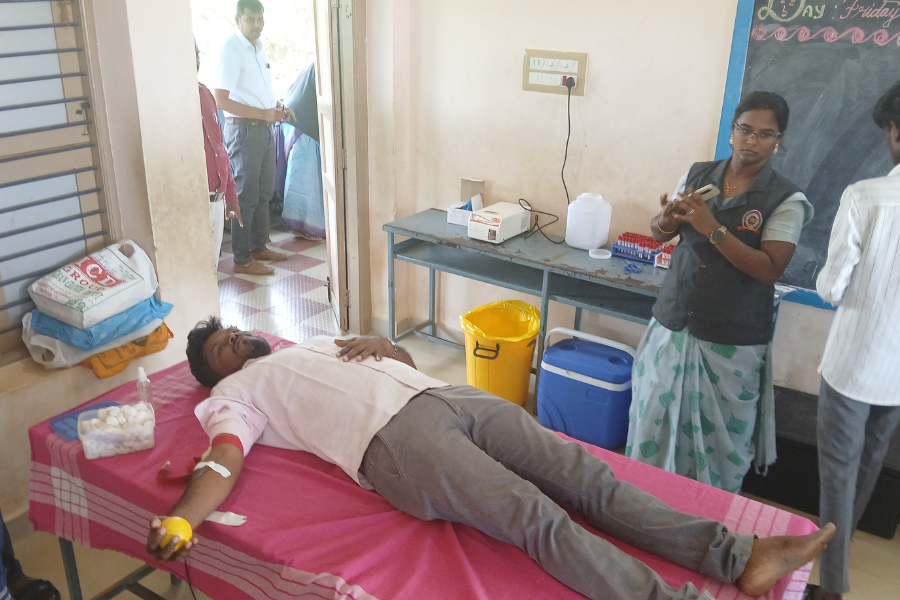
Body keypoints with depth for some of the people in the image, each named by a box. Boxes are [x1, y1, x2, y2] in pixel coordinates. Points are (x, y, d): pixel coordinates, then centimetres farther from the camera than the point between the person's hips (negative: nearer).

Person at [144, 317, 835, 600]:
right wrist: (178, 521, -19)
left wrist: (383, 343, 10)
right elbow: (224, 463, 0)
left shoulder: (316, 341, 34)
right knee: (536, 517, -25)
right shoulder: (236, 392, 18)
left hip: (444, 394, 6)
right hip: (394, 436, -6)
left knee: (584, 472, -9)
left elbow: (407, 360, 32)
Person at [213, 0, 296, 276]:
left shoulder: (258, 47, 12)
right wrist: (263, 114, -23)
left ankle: (259, 247, 28)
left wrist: (278, 107, 5)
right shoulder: (231, 49, -15)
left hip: (264, 129, 9)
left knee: (264, 192, 15)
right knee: (246, 196, -3)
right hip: (243, 129, -9)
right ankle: (242, 260, 5)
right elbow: (221, 100, -21)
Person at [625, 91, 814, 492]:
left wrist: (713, 229, -24)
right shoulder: (697, 175, 5)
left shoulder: (787, 200, -6)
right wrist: (667, 219, -15)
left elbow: (770, 269, -15)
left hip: (732, 340, -3)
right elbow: (658, 234, 9)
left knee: (719, 441, 5)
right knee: (654, 423, 10)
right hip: (674, 323, 3)